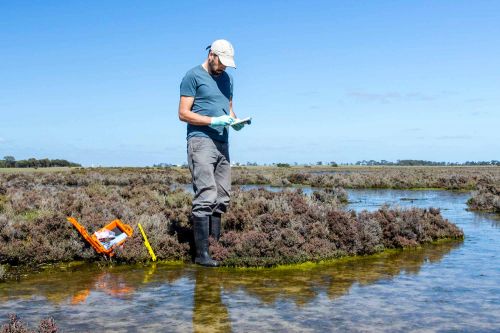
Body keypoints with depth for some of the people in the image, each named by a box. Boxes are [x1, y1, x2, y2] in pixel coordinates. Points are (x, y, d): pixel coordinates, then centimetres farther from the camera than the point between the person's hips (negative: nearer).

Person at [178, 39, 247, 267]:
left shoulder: (227, 78, 20)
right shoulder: (193, 76, -2)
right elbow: (183, 113, -7)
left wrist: (234, 120, 3)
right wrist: (213, 121, -17)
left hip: (222, 143, 8)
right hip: (201, 142, -8)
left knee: (222, 199, 7)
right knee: (206, 197, -14)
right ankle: (201, 253, -12)